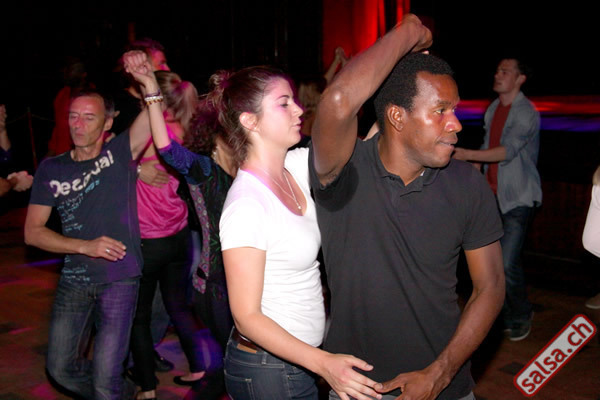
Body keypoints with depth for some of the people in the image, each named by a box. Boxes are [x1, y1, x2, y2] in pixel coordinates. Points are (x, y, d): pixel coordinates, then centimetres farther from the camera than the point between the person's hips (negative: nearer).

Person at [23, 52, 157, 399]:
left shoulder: (120, 153, -3)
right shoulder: (52, 169, 3)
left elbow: (152, 119, -22)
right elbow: (33, 232, -1)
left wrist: (151, 86, -43)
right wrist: (86, 246, -14)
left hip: (119, 280, -3)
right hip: (74, 282, 4)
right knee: (61, 368, 14)